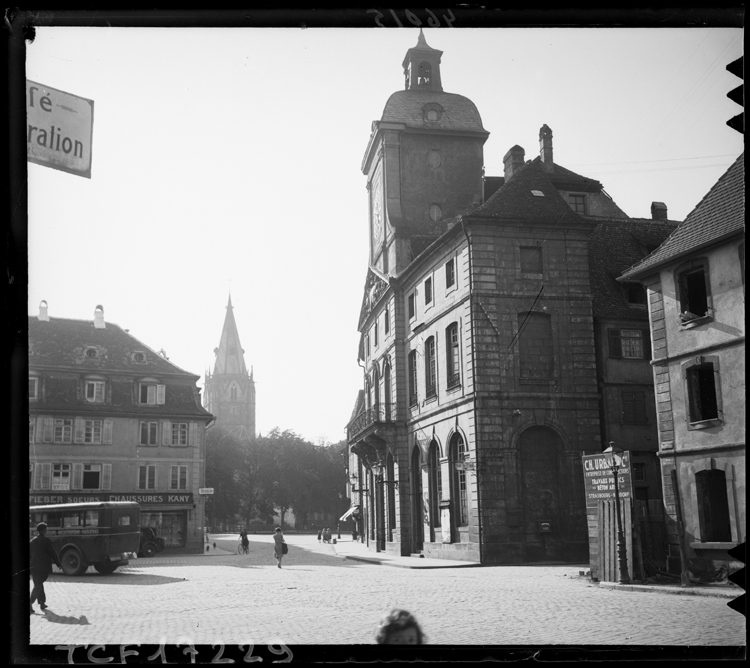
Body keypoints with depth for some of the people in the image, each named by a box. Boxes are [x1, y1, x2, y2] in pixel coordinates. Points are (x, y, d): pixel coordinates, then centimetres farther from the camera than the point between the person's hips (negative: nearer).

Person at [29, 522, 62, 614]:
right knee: (38, 586, -6)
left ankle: (42, 603, 22)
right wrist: (59, 564, 6)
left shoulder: (32, 541, 10)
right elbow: (53, 553, -5)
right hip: (43, 567, -6)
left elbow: (29, 554, 13)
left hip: (33, 567, 6)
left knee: (38, 584, 17)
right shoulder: (46, 541, -7)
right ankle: (30, 602, -22)